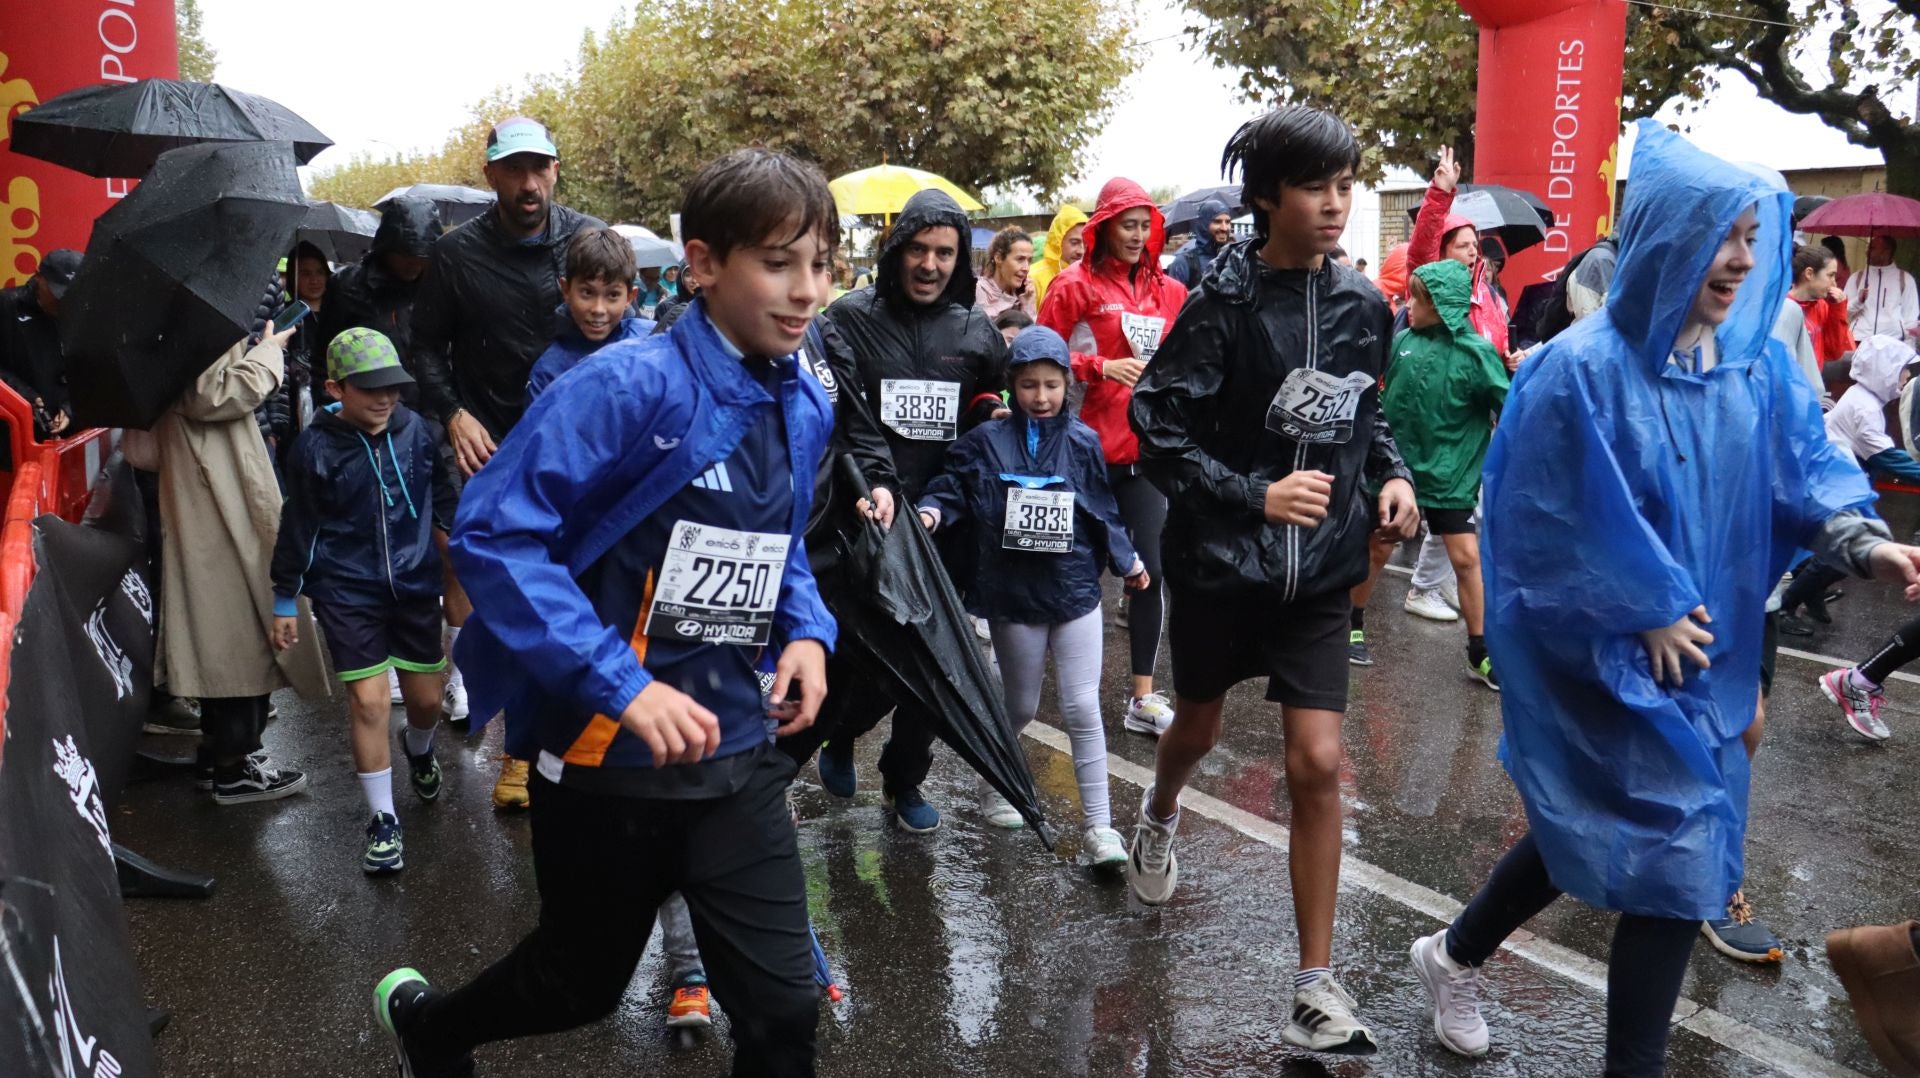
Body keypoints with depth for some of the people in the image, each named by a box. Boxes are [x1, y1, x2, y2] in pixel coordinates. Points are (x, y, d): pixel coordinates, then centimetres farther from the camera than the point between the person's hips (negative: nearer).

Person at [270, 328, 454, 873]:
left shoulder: (413, 428, -6)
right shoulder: (315, 447, -9)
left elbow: (441, 495, 8)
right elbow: (298, 526, 0)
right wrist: (285, 601, 5)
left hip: (415, 582, 2)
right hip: (347, 591, -2)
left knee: (426, 698, 12)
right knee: (369, 701, -7)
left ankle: (419, 749, 49)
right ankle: (383, 820, 9)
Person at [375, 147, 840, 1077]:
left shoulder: (802, 407, 3)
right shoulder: (632, 385, -19)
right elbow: (493, 534, -22)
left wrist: (805, 629, -2)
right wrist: (620, 684, -27)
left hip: (734, 748, 5)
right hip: (606, 747, -5)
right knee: (582, 982, 18)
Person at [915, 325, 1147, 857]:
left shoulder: (1082, 442, 2)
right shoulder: (986, 440, -2)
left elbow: (1102, 510, 11)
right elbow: (952, 487, 0)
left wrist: (1127, 561, 16)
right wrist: (931, 511, -20)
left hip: (1075, 590, 1)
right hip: (1013, 595, -1)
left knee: (1083, 708, 0)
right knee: (1021, 706, 12)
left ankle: (1098, 825, 6)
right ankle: (992, 783, 39)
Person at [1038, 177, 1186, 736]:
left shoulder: (1169, 291, 9)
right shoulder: (1075, 286, -3)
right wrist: (1101, 366, -14)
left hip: (1147, 449, 3)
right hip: (1091, 448, -3)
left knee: (1151, 568, -1)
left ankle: (1143, 699, 6)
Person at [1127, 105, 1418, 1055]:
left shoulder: (1361, 305, -1)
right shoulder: (1224, 302, -15)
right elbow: (1157, 428, -15)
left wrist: (1392, 473, -3)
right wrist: (1254, 494, -22)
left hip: (1317, 566, 2)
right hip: (1220, 557, -2)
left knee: (1318, 763, -5)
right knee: (1198, 727, 20)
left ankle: (1316, 984, 7)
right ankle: (1158, 818, 57)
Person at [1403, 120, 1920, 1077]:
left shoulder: (1757, 365, 2)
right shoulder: (1583, 369, -19)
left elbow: (1802, 473, 4)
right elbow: (1557, 523, -17)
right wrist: (1646, 616, -13)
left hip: (1704, 647, 7)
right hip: (1605, 655, -7)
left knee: (1594, 822, 18)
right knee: (1678, 845, -4)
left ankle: (1456, 954, 40)